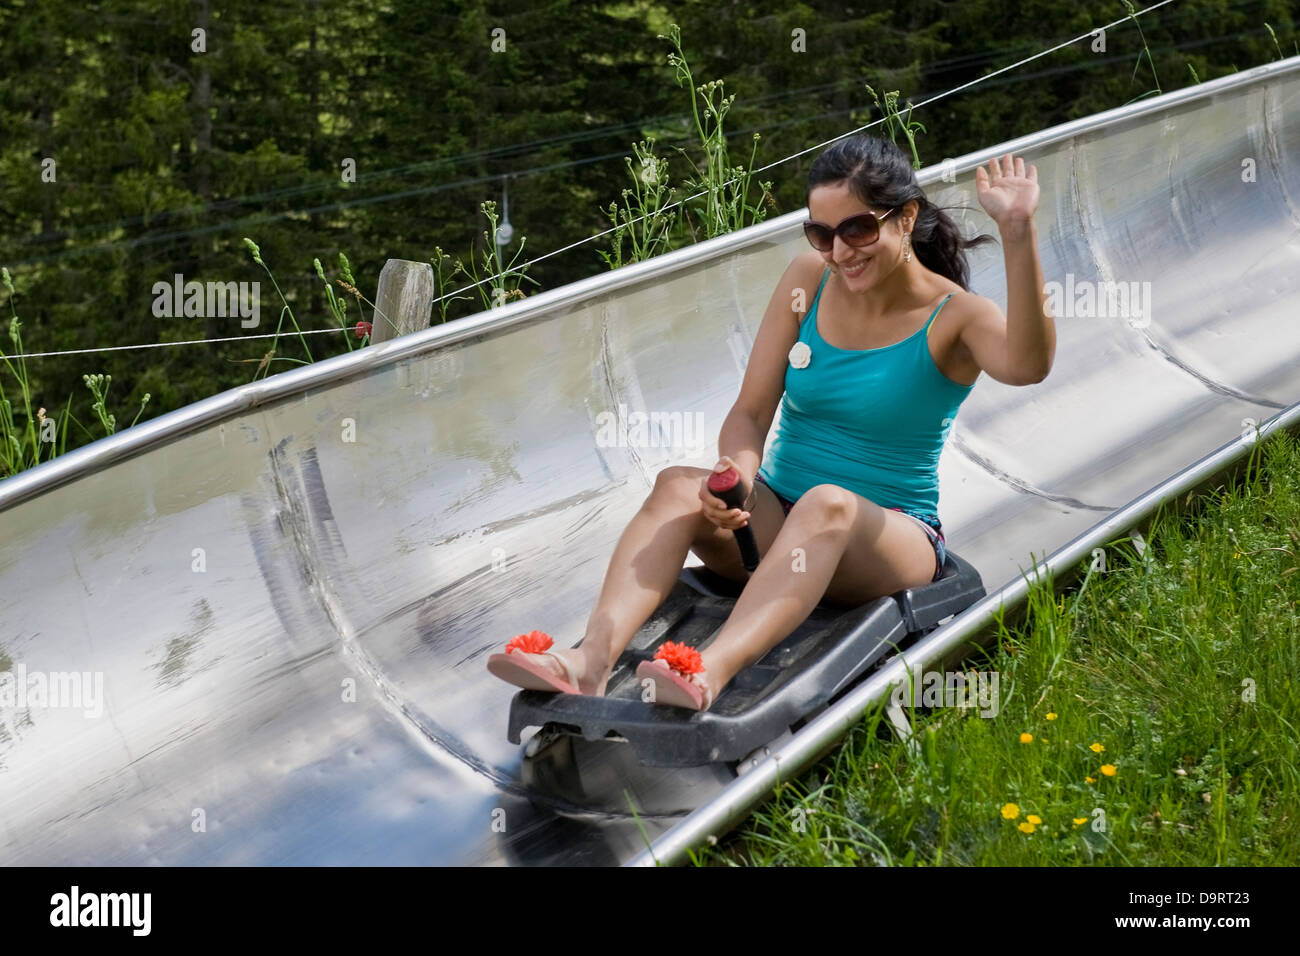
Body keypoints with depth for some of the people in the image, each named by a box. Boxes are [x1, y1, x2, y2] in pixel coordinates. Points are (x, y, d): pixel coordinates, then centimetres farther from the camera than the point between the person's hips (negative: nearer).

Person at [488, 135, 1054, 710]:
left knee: (828, 503, -38)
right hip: (775, 523, 4)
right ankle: (592, 657, -48)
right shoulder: (809, 281, 4)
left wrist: (1018, 233, -42)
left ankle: (712, 671, -61)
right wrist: (740, 472, -22)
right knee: (678, 486, -26)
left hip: (891, 539, -4)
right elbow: (750, 412, 1)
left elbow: (1027, 366, -31)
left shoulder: (955, 316, -8)